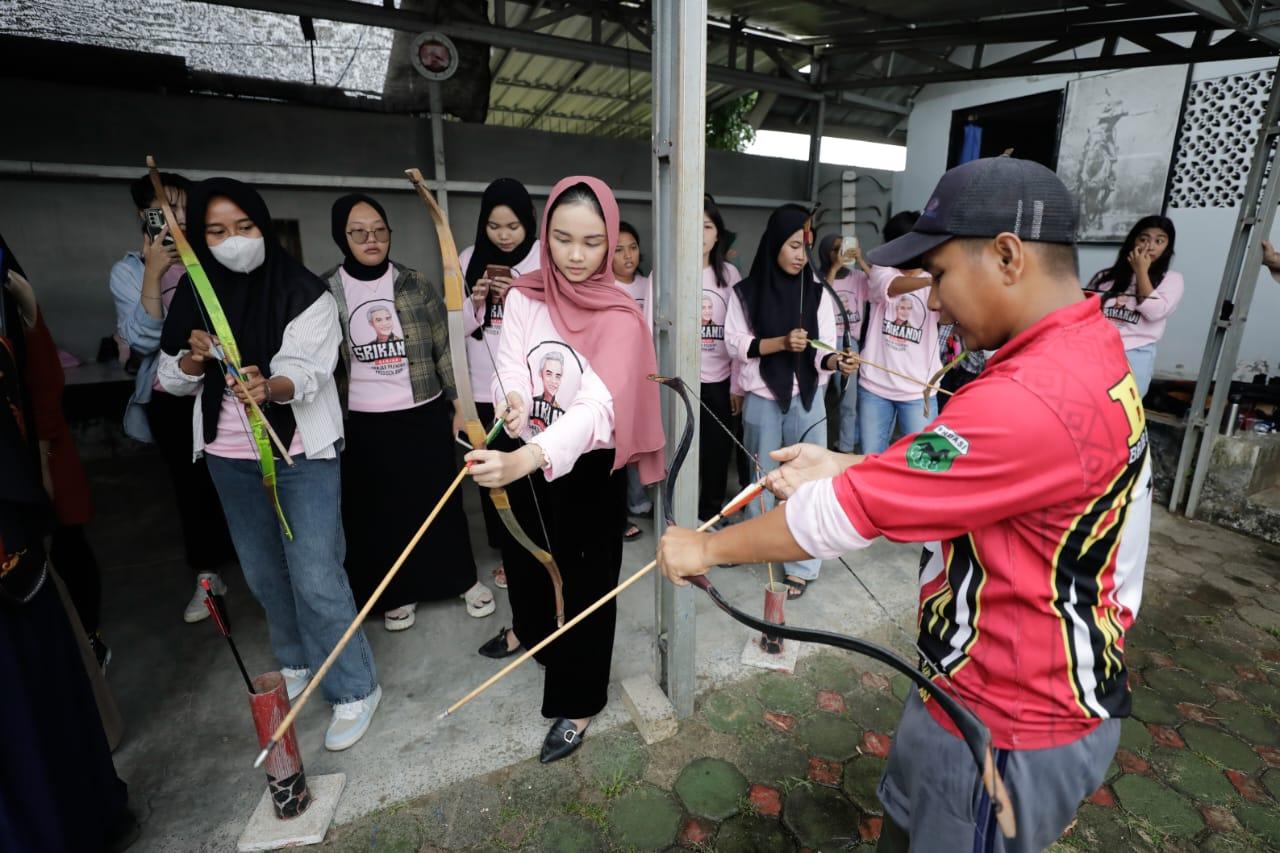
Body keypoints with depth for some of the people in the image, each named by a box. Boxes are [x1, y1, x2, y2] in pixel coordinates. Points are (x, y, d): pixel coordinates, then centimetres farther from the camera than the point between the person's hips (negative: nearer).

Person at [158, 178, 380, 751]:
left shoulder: (304, 293, -12)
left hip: (302, 454, -5)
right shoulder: (194, 295, 3)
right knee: (263, 572, 17)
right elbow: (172, 381, 7)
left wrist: (269, 387, -43)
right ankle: (296, 661, 41)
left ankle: (354, 689, 12)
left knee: (315, 575, -6)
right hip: (231, 458, 6)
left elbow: (305, 373, -22)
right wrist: (195, 356, -14)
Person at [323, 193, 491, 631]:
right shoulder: (323, 292, -1)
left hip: (424, 415, 0)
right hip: (362, 424, 1)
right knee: (380, 510, 11)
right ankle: (400, 593, 32)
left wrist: (458, 404, 0)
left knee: (441, 500, 9)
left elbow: (444, 349, 2)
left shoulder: (416, 284, -1)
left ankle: (465, 580, 29)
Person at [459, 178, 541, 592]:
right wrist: (475, 303, -10)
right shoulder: (470, 259, 7)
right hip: (486, 387, 3)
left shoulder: (547, 257, -2)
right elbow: (455, 326, 9)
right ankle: (508, 550, 29)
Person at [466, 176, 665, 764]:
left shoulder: (620, 317, -18)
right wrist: (512, 402, -38)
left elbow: (596, 404, -32)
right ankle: (530, 628, 59)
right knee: (523, 552, 25)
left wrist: (528, 457, -49)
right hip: (524, 459, 5)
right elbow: (511, 368, -13)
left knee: (585, 578, 7)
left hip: (586, 467, -4)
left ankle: (578, 700, 31)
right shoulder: (523, 296, -4)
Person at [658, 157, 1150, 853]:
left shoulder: (1032, 400, -33)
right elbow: (964, 477, 7)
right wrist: (846, 468, -5)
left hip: (1008, 733, -8)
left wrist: (706, 548, -15)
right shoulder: (1089, 348, 0)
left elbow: (848, 513, -29)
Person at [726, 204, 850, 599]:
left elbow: (821, 352, -6)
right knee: (763, 477, 15)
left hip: (807, 400, 1)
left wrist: (836, 361, -29)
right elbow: (735, 344, -7)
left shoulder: (818, 292, -1)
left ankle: (802, 565, 11)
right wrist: (781, 342, -20)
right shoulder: (747, 291, -3)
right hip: (761, 400, 0)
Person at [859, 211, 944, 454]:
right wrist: (931, 279, -45)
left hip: (918, 390, 0)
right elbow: (894, 287, -24)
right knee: (871, 458, 10)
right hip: (874, 386, 0)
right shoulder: (881, 271, 0)